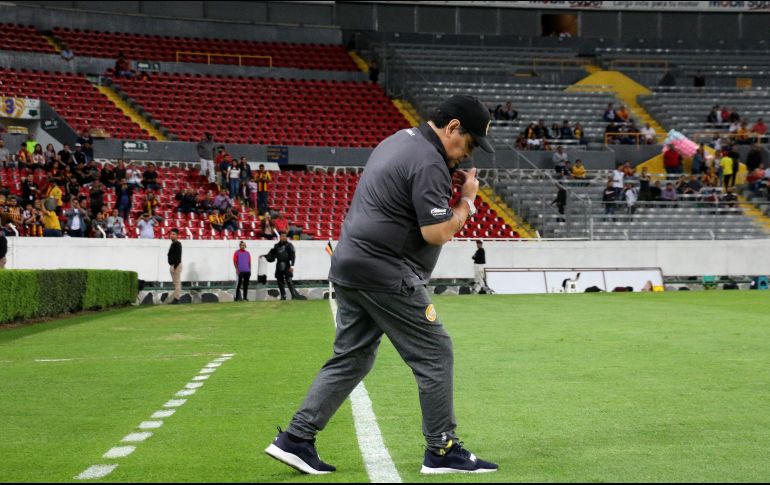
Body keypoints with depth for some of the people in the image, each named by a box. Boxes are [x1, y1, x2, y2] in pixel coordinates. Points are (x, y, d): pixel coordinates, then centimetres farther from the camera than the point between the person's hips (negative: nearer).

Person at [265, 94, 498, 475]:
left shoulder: (398, 140, 16)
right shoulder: (428, 162, -15)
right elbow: (438, 233, -19)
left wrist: (446, 186, 15)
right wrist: (467, 200, -3)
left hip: (349, 266, 10)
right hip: (386, 273, -10)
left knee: (351, 359, 13)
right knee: (434, 354, 0)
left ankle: (296, 439, 11)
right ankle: (442, 451, 6)